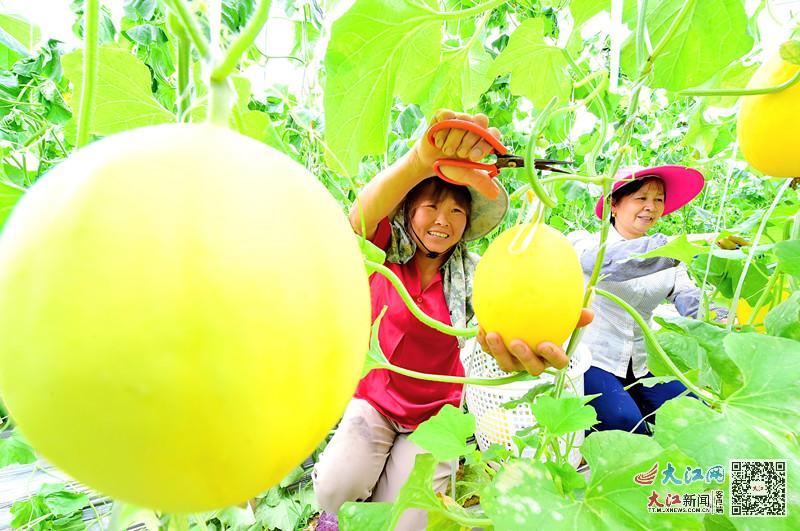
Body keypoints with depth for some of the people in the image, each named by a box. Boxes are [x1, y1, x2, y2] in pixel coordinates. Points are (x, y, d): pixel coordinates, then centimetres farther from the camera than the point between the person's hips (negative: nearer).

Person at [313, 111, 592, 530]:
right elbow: (362, 214, -34)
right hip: (372, 398, 0)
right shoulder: (386, 252, -12)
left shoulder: (470, 274, -10)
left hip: (435, 412, 1)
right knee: (336, 490, -21)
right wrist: (422, 160, -55)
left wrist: (532, 337, -58)